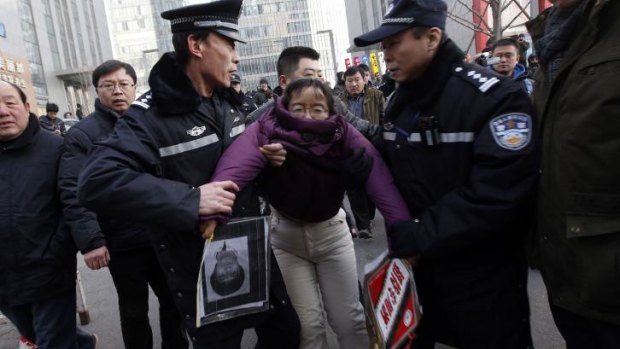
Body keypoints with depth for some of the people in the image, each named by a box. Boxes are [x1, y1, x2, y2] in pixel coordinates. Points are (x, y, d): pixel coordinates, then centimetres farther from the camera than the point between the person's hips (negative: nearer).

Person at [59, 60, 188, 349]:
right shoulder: (82, 134, -5)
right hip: (122, 241, -3)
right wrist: (90, 240, -21)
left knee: (173, 299, 18)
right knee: (134, 310, 15)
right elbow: (73, 191, -13)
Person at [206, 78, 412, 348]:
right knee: (308, 324, 6)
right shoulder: (268, 131, -26)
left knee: (349, 317, 10)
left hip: (331, 230, 2)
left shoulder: (344, 134, -21)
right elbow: (236, 165, -45)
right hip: (285, 234, -1)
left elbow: (378, 178, -34)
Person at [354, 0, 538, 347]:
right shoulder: (399, 101, 6)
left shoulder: (496, 96, -19)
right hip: (417, 264, 7)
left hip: (483, 276, -6)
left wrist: (423, 234, -25)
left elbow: (498, 194, -27)